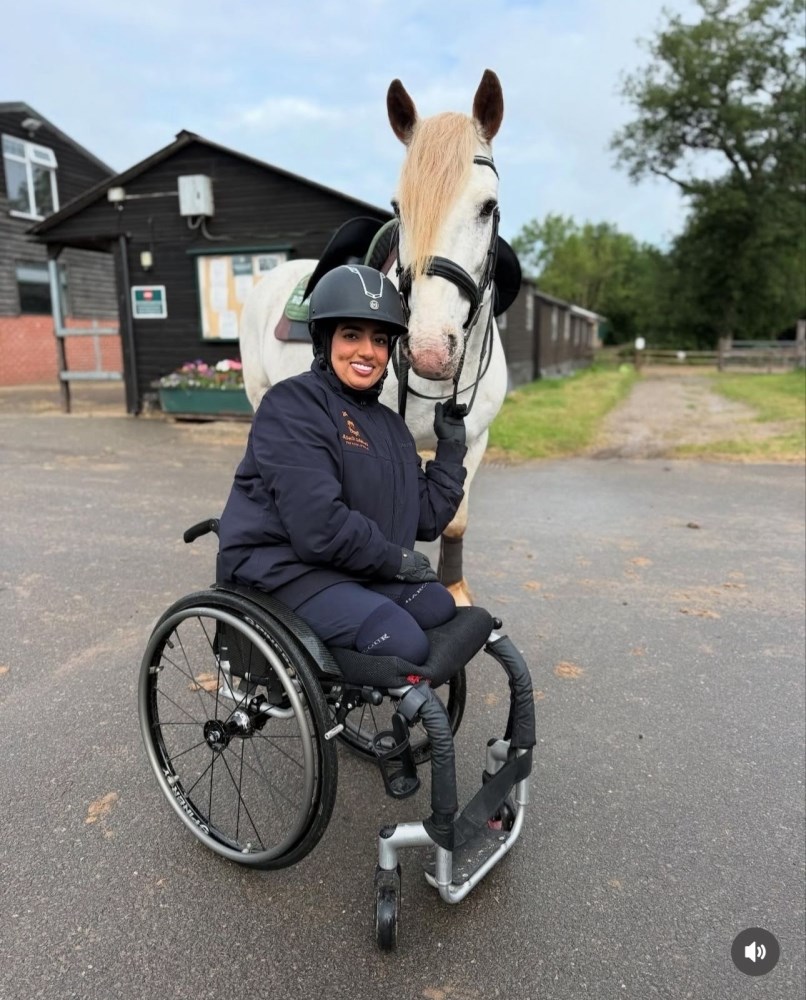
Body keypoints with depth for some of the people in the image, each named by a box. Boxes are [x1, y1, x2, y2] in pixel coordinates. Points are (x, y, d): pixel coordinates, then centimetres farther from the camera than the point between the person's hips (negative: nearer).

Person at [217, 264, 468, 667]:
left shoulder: (389, 424, 13)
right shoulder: (294, 405, -13)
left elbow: (426, 518, 12)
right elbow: (319, 528, -24)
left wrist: (451, 446, 8)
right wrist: (396, 559, -12)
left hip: (361, 572, 9)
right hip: (283, 568, -8)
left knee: (447, 613, -4)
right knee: (402, 644, -23)